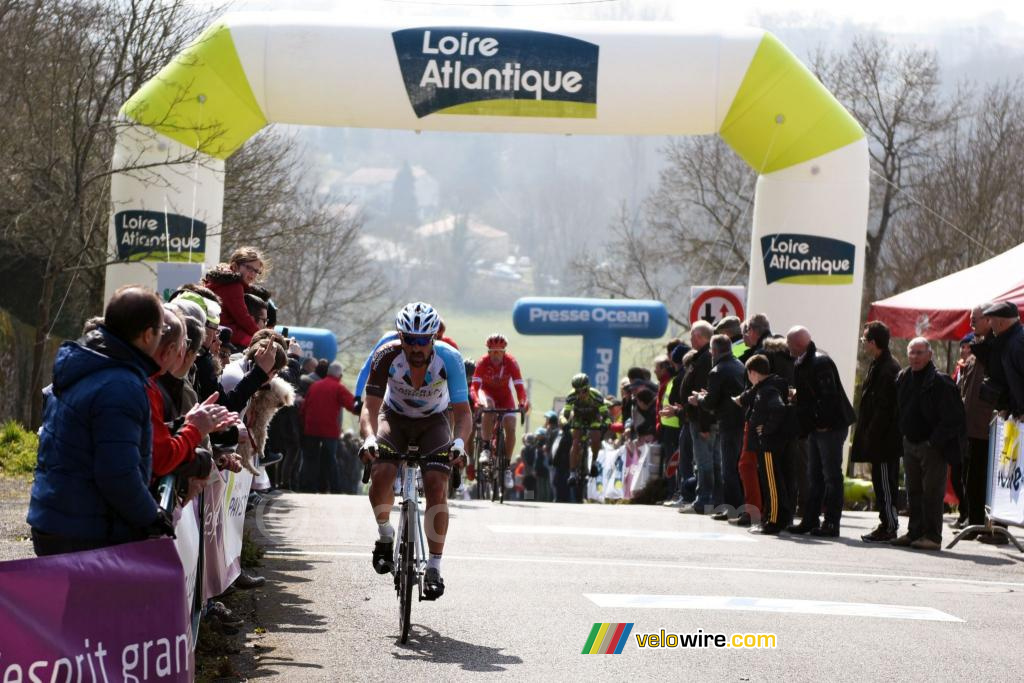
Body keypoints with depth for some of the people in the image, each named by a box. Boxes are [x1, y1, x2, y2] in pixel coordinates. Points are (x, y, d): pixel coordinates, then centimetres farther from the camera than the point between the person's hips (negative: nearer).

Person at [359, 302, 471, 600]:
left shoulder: (449, 359, -29)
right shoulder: (387, 357, -29)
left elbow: (463, 411, -28)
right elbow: (370, 406, -28)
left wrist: (459, 441, -49)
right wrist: (369, 437, -49)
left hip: (434, 421, 0)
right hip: (394, 417, 0)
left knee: (436, 486, -20)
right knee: (381, 475, -26)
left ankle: (434, 567, -10)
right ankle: (385, 535, 4)